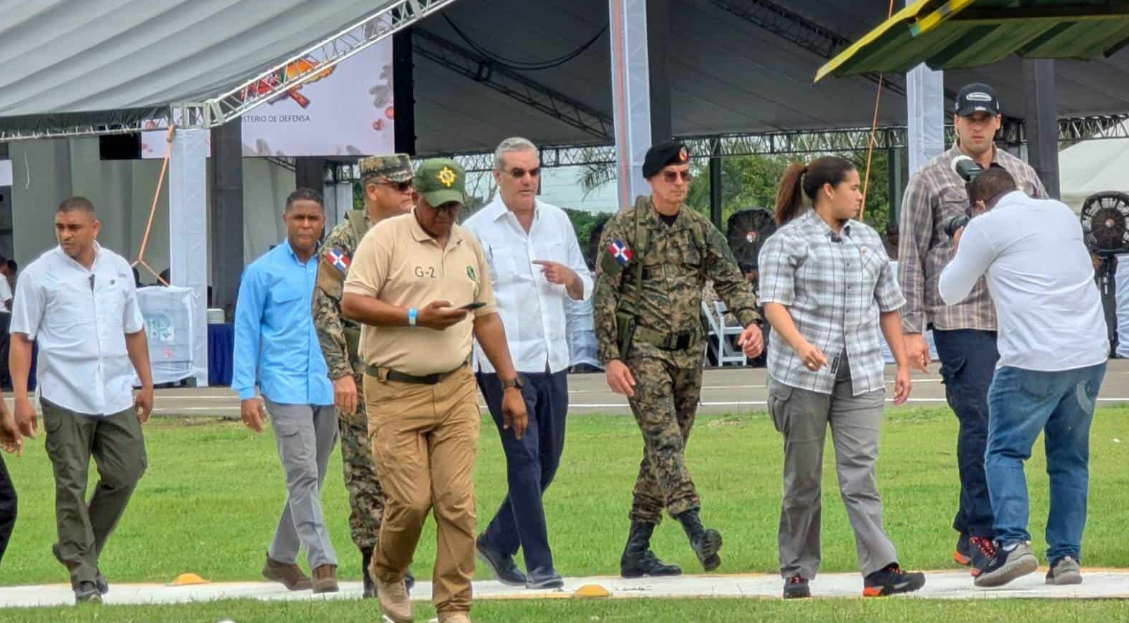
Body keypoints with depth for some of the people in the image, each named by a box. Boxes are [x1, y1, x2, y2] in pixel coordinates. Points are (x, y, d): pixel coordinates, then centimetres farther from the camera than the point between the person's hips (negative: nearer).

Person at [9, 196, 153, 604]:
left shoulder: (118, 269, 10)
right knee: (72, 486, -3)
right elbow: (21, 338, -2)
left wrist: (146, 384, 19)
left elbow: (133, 331, 20)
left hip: (116, 397, 4)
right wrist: (21, 398, -9)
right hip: (65, 398, -4)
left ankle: (76, 549, 21)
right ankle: (84, 575, 4)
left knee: (126, 473, 2)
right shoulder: (39, 275, -2)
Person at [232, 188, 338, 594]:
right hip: (286, 388, -4)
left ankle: (280, 559, 23)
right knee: (303, 475, -12)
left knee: (310, 479, 10)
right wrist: (246, 392, -5)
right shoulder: (263, 272, 1)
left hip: (327, 388, 4)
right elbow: (246, 332, 2)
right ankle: (322, 564, -15)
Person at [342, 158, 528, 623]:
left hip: (455, 392, 4)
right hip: (394, 393, -4)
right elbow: (352, 304, -12)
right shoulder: (385, 239, -5)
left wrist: (511, 386, 17)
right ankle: (387, 574, 23)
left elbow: (487, 319, 20)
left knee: (457, 502, -4)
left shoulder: (469, 246, 13)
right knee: (410, 501, -6)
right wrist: (417, 317, -19)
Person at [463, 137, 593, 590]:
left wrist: (569, 277, -4)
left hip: (552, 361, 6)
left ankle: (497, 542, 27)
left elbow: (584, 291, 20)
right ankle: (538, 565, -7)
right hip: (504, 364, -6)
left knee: (547, 462, 10)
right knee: (525, 460, -9)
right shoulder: (477, 230, -3)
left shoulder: (557, 221, 13)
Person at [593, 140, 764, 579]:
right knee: (664, 440, -19)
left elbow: (730, 279, 5)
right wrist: (611, 358, -13)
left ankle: (636, 551, 13)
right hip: (643, 349, -6)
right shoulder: (624, 229, -4)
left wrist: (750, 321, -14)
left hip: (688, 352, 6)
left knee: (666, 449, 7)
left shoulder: (700, 229, 11)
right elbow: (604, 297, -6)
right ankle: (696, 531, -34)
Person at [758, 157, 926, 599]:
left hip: (860, 376, 4)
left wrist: (903, 365, 17)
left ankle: (880, 570, -15)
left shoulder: (868, 240, 18)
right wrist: (800, 345, -29)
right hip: (802, 377, -4)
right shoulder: (787, 242, -1)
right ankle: (796, 572, 12)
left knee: (859, 472, -7)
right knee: (803, 476, 3)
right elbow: (773, 302, -12)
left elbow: (888, 307, 22)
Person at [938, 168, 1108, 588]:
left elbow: (951, 292, 10)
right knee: (1070, 459, 12)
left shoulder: (986, 227, 0)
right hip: (1090, 354, 5)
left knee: (1005, 452, 4)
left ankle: (1013, 542, -15)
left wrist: (958, 253, 28)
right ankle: (1066, 555, 6)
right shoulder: (1063, 214, 17)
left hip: (1034, 360, -5)